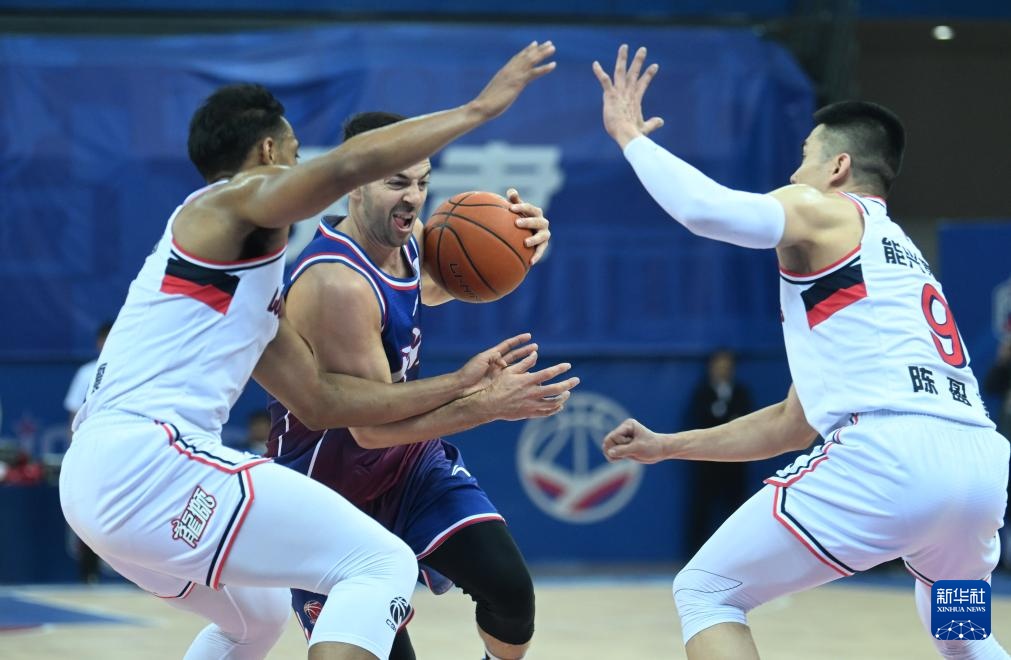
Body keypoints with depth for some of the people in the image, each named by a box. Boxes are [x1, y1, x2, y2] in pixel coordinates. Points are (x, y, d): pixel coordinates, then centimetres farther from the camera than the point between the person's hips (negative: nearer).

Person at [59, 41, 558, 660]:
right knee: (383, 564, -10)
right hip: (148, 461, -10)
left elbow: (321, 399, 25)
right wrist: (479, 108, -9)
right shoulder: (234, 200, 0)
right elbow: (348, 164, -18)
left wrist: (457, 384, 26)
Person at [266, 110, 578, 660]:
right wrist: (489, 404, -38)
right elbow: (372, 425, -32)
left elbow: (431, 288, 20)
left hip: (412, 461, 7)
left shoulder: (406, 239, -6)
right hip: (332, 489, -7)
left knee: (510, 589, -8)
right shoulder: (336, 285, -32)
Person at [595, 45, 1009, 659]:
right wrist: (668, 446, 43)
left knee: (706, 593, 6)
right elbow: (794, 423, 39)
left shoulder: (822, 212, 12)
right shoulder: (903, 259, 35)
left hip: (890, 457, -8)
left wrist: (629, 134, 7)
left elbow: (707, 209, -10)